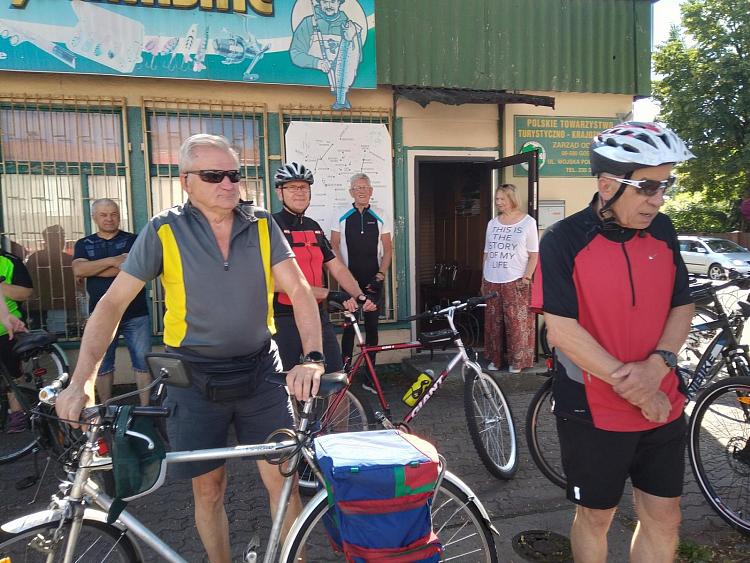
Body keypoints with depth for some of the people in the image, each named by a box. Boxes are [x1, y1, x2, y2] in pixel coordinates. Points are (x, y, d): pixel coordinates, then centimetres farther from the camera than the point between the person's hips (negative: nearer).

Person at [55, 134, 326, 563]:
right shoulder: (164, 231, -7)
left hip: (260, 371, 1)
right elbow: (114, 302, -6)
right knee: (208, 489, 11)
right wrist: (82, 380, -16)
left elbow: (299, 291, -9)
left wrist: (312, 357, -23)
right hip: (195, 378, -1)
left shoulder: (263, 226, -3)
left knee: (283, 478, 3)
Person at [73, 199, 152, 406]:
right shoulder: (84, 244, 12)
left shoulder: (133, 240, 4)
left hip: (135, 315, -2)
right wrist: (112, 260, -16)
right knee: (102, 366, 11)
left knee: (143, 363, 0)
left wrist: (92, 269, -9)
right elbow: (78, 270, -7)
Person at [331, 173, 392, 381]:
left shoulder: (380, 218, 6)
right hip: (349, 280, -1)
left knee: (372, 326, 6)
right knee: (349, 327, 1)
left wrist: (380, 275, -5)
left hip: (373, 281, 1)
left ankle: (370, 371, 16)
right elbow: (334, 247, 2)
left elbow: (388, 249, 6)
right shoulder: (341, 217, 3)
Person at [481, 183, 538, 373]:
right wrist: (483, 280, 13)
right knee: (493, 322, 9)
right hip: (492, 281, 5)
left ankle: (517, 361, 10)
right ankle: (495, 359, 20)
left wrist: (527, 277, -12)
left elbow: (534, 254, -2)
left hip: (515, 282, -4)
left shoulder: (528, 222, -1)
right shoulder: (492, 223, 13)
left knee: (517, 322, -3)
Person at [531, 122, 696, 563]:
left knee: (665, 518, 16)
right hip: (593, 409, -4)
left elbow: (682, 307, 6)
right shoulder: (564, 241, -14)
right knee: (596, 516, 15)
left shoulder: (663, 232, 1)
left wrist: (658, 365, -13)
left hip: (663, 406, 5)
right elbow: (561, 329, -18)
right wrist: (632, 387, -17)